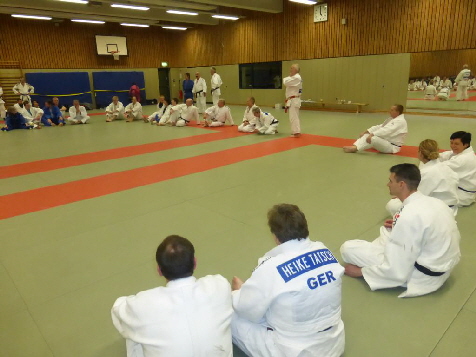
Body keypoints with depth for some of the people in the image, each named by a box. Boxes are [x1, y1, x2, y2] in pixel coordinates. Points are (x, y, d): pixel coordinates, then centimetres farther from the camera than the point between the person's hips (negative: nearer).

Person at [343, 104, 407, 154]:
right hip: (386, 142, 10)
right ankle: (355, 146, -26)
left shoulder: (400, 121, -18)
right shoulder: (392, 119, 15)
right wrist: (366, 131, -3)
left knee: (373, 138, -34)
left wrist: (372, 134, -42)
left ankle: (355, 148, -38)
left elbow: (387, 130, -33)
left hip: (392, 147, -10)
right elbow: (380, 126, 10)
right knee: (366, 135, -3)